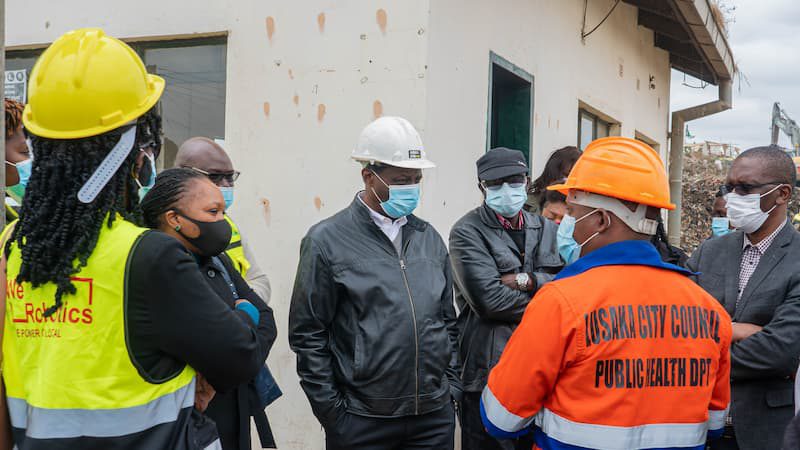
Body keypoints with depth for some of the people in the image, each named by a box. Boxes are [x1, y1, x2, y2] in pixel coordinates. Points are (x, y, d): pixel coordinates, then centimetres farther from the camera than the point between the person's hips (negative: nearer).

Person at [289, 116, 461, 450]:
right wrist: (333, 413, -7)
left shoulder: (429, 238, 9)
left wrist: (451, 388, 10)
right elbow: (307, 335, -6)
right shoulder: (327, 240, -6)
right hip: (362, 422, -4)